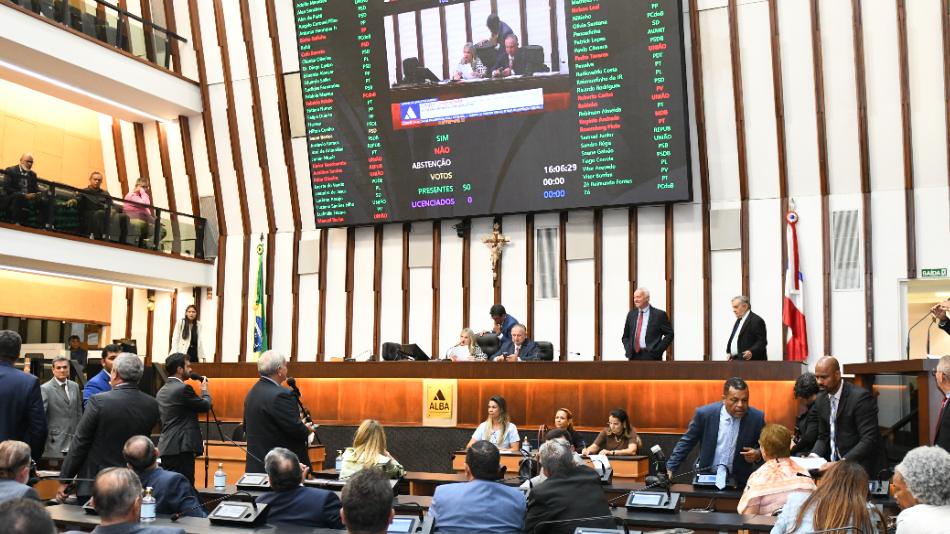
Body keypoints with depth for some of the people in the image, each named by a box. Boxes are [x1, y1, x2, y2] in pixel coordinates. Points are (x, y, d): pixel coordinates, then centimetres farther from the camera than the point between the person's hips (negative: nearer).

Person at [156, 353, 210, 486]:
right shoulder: (183, 389, -13)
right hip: (182, 448, -9)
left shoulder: (161, 391, 15)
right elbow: (205, 405, -4)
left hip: (166, 448, 9)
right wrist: (204, 389, 15)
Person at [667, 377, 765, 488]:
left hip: (739, 481, 0)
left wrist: (757, 455, -14)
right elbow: (686, 442, 1)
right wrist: (670, 468, -3)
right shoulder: (704, 413, -11)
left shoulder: (756, 418, -8)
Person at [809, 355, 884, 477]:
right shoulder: (821, 400, 6)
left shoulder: (860, 397, -15)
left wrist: (844, 462, -28)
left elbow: (869, 439, -19)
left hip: (862, 467, -6)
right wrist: (814, 455, -6)